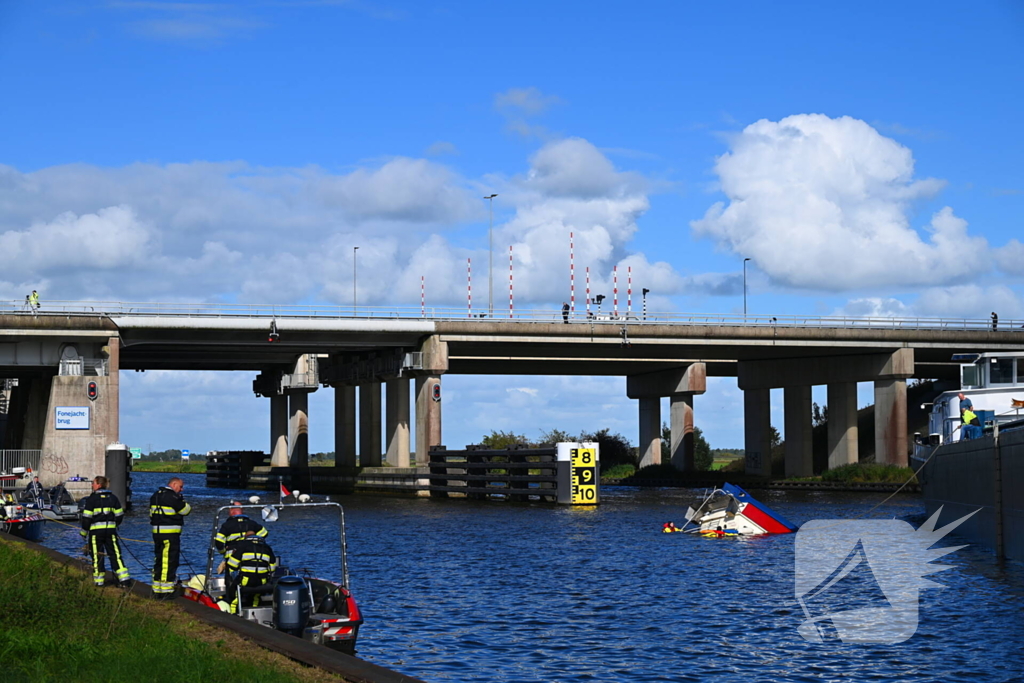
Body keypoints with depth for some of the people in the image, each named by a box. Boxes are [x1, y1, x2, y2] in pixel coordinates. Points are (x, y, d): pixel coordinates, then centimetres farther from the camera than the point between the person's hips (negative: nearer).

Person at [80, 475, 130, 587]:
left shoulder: (92, 499, -6)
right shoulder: (112, 498, 7)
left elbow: (87, 517, -7)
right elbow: (119, 514, 10)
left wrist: (84, 532, 4)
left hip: (96, 530, -3)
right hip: (111, 530, 3)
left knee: (97, 555, 6)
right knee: (115, 554, 4)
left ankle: (99, 580, 8)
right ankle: (124, 578, -4)